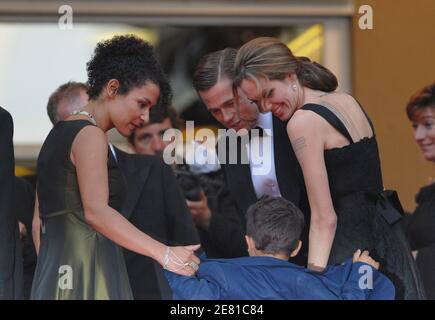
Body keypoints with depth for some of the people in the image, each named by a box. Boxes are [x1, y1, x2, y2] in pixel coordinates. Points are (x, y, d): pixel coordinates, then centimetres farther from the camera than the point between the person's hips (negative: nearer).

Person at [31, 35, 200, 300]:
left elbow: (41, 219, 19)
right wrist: (164, 254, -23)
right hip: (87, 277, -10)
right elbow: (96, 212, -20)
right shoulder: (90, 135, -8)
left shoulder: (62, 132, 20)